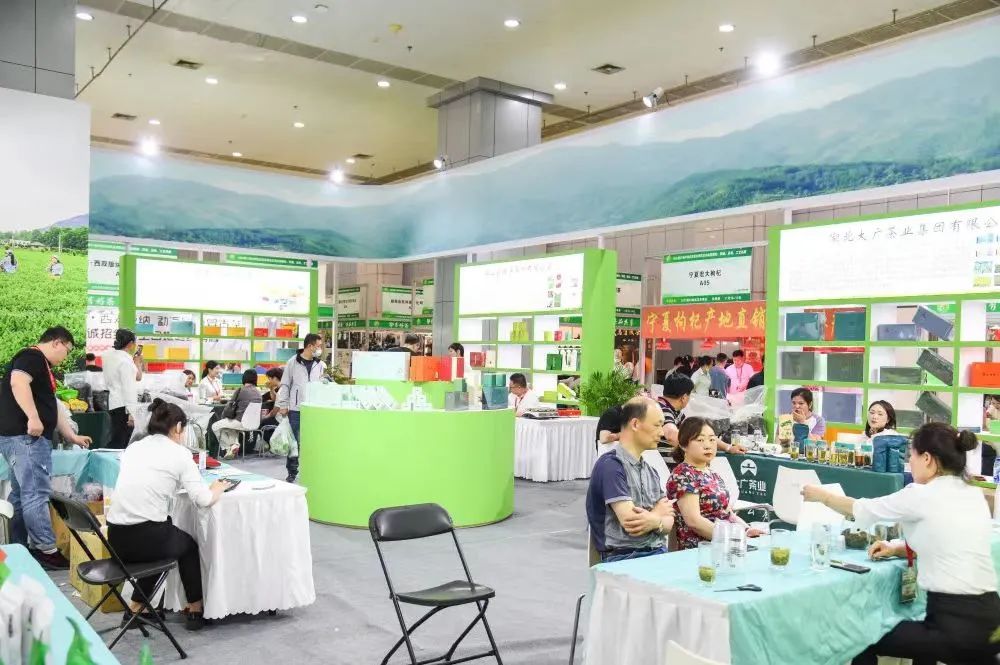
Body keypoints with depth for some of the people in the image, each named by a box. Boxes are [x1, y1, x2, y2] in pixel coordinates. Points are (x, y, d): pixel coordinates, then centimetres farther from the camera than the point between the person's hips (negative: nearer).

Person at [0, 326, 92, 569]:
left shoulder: (42, 366, 25)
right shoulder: (31, 356, -6)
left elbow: (51, 406, 30)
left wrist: (72, 437, 33)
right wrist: (33, 418, -31)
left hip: (25, 437, 11)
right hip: (25, 436, -11)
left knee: (22, 494, 13)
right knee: (36, 493, -8)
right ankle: (46, 551, -6)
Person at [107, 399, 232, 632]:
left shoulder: (133, 448, 13)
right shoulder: (179, 452, -3)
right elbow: (203, 499, -6)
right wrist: (218, 488, 13)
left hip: (116, 538, 5)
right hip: (146, 538, -5)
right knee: (188, 545, 27)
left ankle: (135, 607, 30)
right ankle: (195, 610, 34)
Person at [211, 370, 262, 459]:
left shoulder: (241, 390, -9)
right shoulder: (258, 392, 8)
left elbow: (230, 408, -6)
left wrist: (223, 417, 14)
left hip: (242, 422, -7)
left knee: (215, 426, 13)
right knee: (231, 425, 35)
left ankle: (228, 447, 15)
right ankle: (235, 444, 15)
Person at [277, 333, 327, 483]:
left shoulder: (321, 365, 6)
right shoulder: (293, 362, -2)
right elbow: (285, 385, 1)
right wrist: (283, 406, -2)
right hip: (296, 410, -2)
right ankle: (292, 472, 17)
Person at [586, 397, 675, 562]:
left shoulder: (650, 471, 17)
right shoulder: (611, 466, -10)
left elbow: (668, 522, 11)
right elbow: (630, 521, -17)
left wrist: (654, 522, -12)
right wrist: (657, 514, 3)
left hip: (658, 552, 8)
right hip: (624, 557, -8)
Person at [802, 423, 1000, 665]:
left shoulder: (922, 495, -12)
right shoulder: (975, 496, 8)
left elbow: (862, 509, 3)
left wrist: (820, 495, 18)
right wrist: (896, 549, 13)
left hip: (957, 625, -8)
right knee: (920, 630, 36)